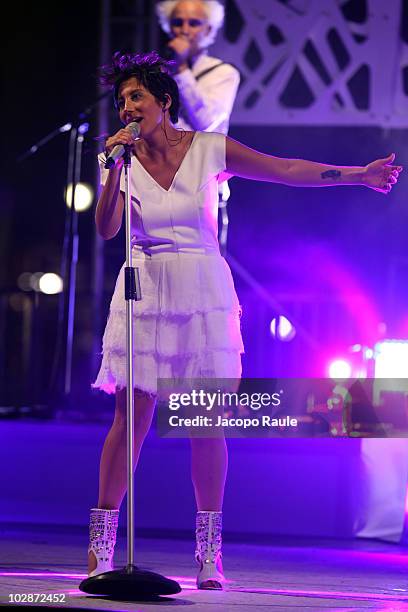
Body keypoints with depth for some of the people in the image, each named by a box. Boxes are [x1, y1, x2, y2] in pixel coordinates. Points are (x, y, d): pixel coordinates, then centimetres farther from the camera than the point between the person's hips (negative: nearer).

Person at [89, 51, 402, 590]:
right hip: (145, 296, 0)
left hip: (204, 296, 0)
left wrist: (359, 174, -3)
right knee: (132, 417, -5)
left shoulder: (209, 150, 1)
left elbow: (288, 170, 1)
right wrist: (116, 167, -19)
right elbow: (106, 228, -9)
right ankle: (101, 548, 1)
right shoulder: (122, 159, 3)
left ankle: (209, 553, 5)